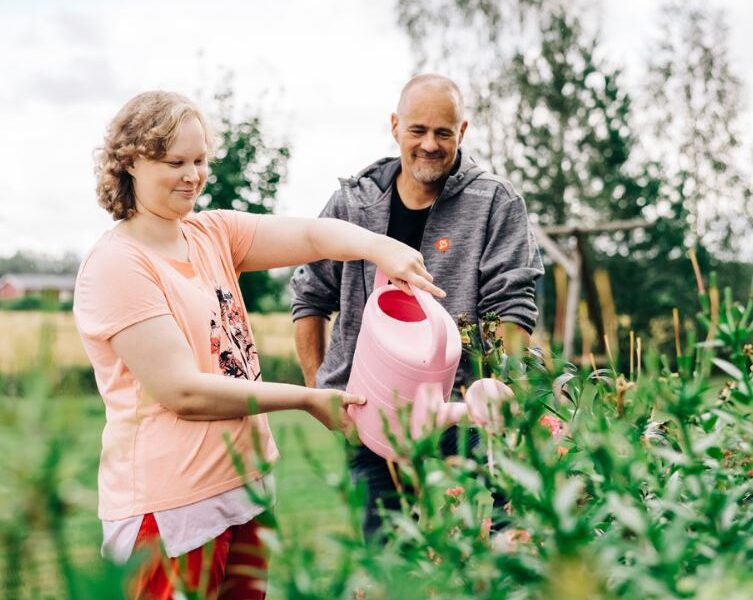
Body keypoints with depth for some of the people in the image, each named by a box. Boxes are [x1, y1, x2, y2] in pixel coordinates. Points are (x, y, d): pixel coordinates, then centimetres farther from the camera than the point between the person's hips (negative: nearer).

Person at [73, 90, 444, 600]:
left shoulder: (213, 233, 8)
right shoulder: (115, 265, -13)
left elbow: (310, 236, -5)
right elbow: (183, 391, -19)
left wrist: (378, 247, -26)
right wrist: (306, 399, -16)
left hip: (245, 483, 7)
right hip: (172, 507, -7)